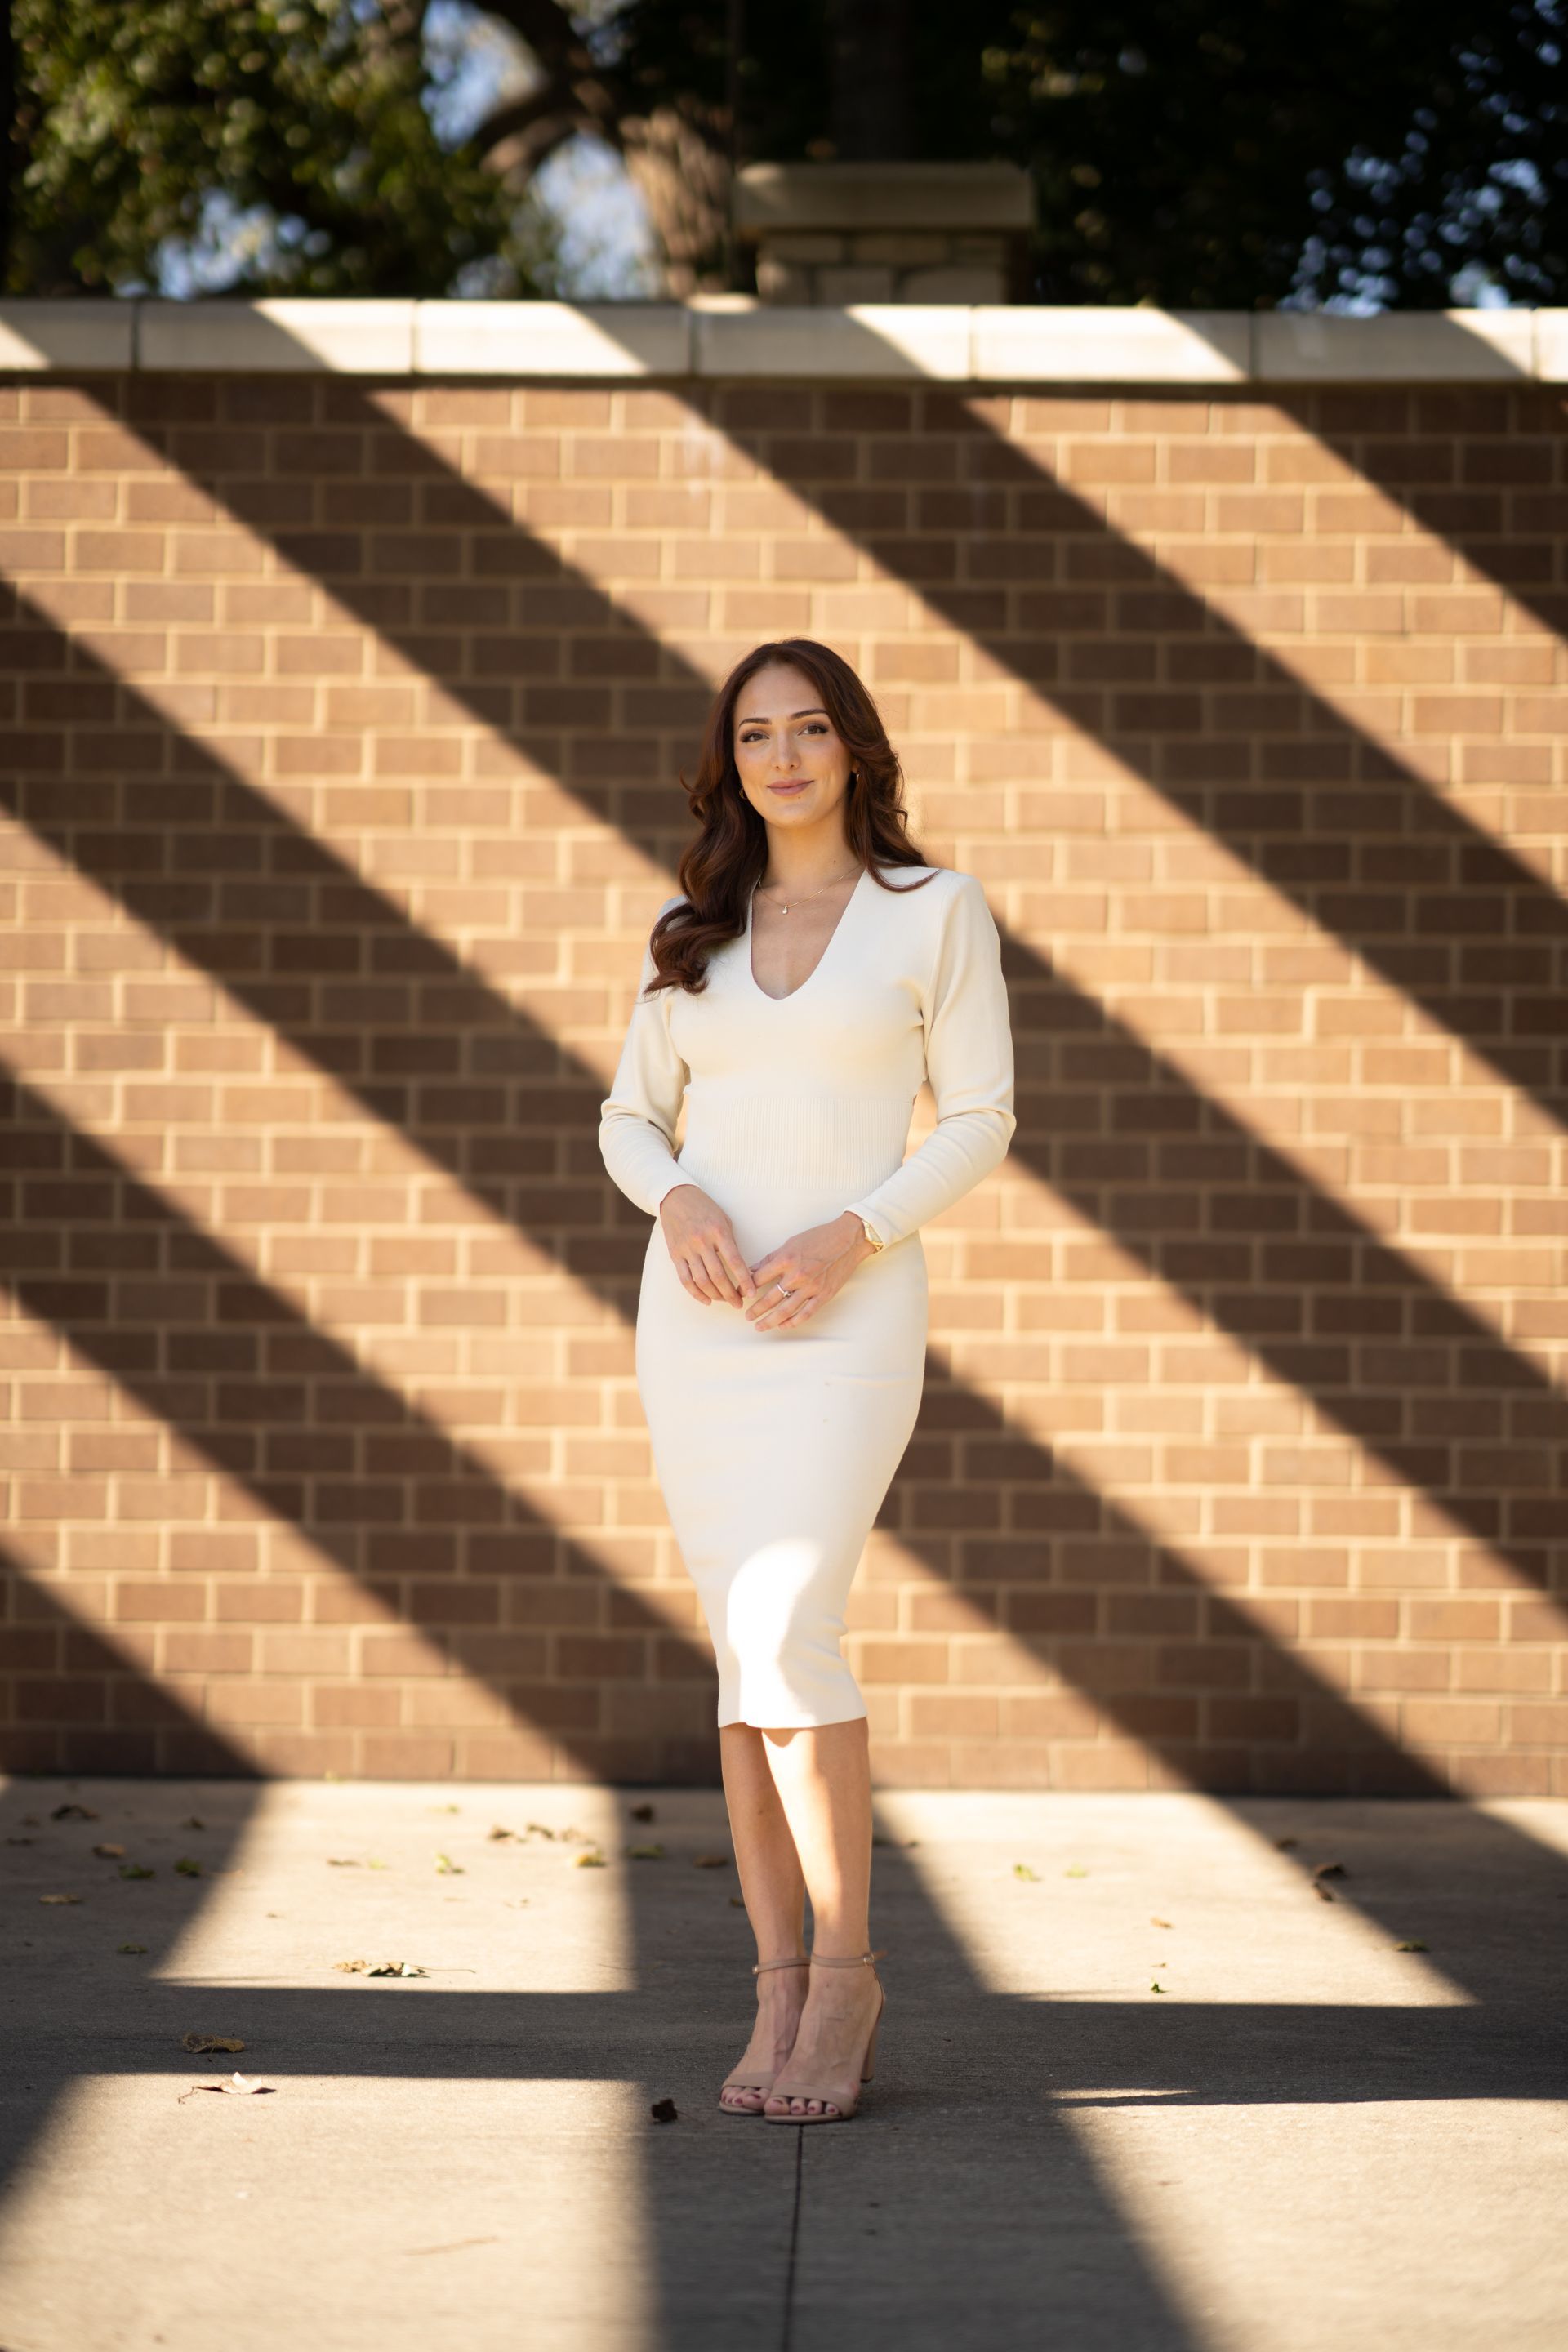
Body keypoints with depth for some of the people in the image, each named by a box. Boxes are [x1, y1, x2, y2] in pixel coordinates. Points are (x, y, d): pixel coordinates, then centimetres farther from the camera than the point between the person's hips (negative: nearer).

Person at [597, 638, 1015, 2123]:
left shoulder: (936, 910, 2)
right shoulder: (689, 930, 11)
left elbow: (980, 1121, 0)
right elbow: (628, 1121, 13)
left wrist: (853, 1232, -15)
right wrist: (678, 1202, -9)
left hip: (849, 1317, -4)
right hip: (697, 1316, 4)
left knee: (788, 1630, -18)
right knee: (746, 1650, 2)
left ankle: (845, 1964, -3)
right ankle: (781, 1995, 9)